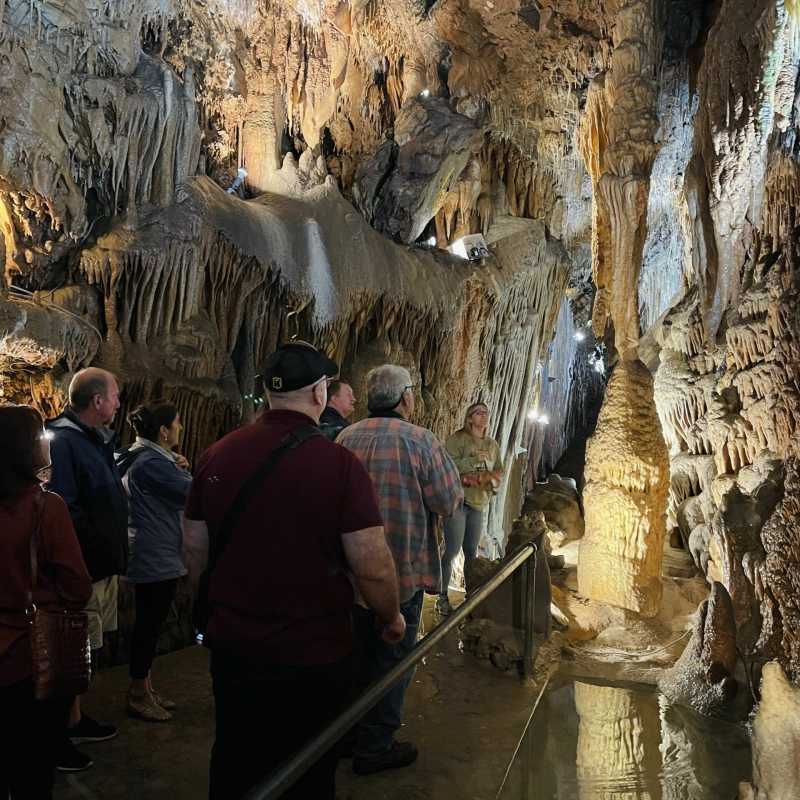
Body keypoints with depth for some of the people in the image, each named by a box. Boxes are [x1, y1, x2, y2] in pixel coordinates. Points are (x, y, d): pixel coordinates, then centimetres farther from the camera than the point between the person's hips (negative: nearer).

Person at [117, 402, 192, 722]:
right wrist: (183, 471, -4)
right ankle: (138, 695, 11)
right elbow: (191, 492, -23)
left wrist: (179, 470, -3)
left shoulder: (149, 457, 14)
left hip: (155, 554, 11)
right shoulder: (151, 462, -20)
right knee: (149, 624, -1)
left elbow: (172, 492, 15)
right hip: (156, 557, -11)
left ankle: (145, 687, 26)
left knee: (149, 623, 16)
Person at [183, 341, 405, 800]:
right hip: (314, 657, -4)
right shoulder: (340, 464, -20)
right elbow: (373, 567, -19)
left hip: (232, 647, 4)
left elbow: (195, 551, 6)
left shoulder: (218, 455, -5)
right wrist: (392, 618, 1)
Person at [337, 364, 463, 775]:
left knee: (355, 652, 22)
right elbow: (449, 501, -12)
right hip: (400, 571, -6)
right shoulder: (419, 440, -16)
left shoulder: (345, 438, 0)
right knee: (390, 659, 10)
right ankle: (374, 747, 21)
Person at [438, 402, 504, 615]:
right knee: (452, 550, -7)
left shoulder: (492, 444, 12)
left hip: (479, 503, 6)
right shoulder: (457, 439, -6)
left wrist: (492, 479, -5)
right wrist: (474, 460, -21)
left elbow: (499, 470, 16)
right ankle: (442, 597, 4)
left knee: (472, 552, 11)